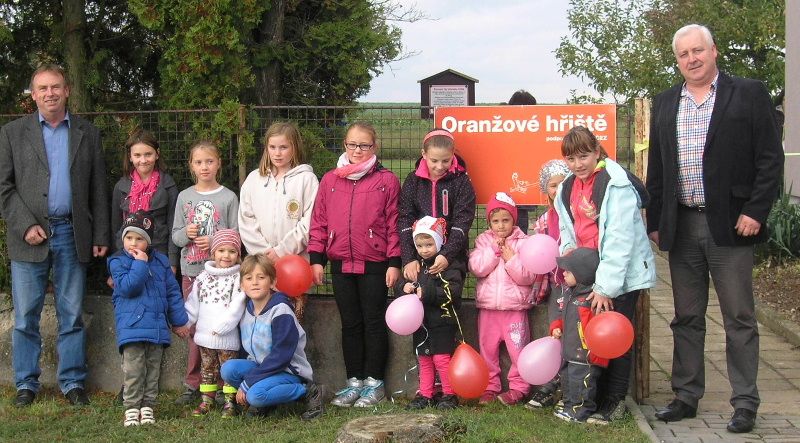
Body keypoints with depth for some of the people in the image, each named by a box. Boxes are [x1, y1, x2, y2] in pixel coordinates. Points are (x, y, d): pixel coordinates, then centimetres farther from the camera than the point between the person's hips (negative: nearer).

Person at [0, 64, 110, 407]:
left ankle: (72, 382, 13)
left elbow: (98, 190, 10)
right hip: (29, 236, -1)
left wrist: (101, 236, 5)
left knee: (72, 315, 5)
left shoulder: (88, 134, 10)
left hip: (72, 235, 1)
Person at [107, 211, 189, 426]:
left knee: (153, 370, 8)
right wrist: (140, 264, -16)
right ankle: (131, 408, -1)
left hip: (157, 327, 4)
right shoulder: (118, 262, 0)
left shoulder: (160, 261, 10)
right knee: (133, 370, -8)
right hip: (131, 327, -4)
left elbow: (173, 292, 14)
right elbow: (127, 287, -16)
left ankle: (147, 407, 16)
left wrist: (179, 321, 14)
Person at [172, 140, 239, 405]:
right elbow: (176, 236, 10)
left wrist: (214, 241, -16)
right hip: (191, 271, 3)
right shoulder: (184, 197, 9)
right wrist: (187, 234, -11)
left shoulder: (228, 197, 1)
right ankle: (193, 384, 14)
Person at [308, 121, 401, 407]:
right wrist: (316, 259, 4)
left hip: (375, 265, -3)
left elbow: (394, 223, -3)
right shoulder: (330, 180, 8)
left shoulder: (386, 180, -2)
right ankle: (354, 381, 19)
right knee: (350, 324, 10)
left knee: (374, 322, 4)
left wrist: (394, 262, -6)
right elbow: (319, 221, 9)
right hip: (341, 264, 4)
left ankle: (374, 381, 13)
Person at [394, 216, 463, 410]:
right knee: (424, 360, 12)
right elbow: (399, 284, 14)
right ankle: (425, 395, 20)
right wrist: (404, 287, -10)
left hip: (442, 321, -6)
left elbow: (453, 291, -20)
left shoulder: (449, 265, -10)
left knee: (441, 358, -5)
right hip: (421, 321, 7)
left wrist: (428, 293, -25)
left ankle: (450, 395, 8)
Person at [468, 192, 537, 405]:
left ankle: (518, 387, 10)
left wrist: (510, 257, -17)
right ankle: (489, 387, 18)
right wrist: (494, 249, -13)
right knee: (487, 348, 9)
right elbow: (476, 268, -8)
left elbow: (528, 276, -9)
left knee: (517, 348, -2)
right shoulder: (483, 241, 7)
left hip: (514, 305, -3)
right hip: (487, 305, 3)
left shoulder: (523, 243, -1)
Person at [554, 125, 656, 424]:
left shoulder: (616, 185, -17)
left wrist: (606, 286, -22)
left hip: (623, 273, -7)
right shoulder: (567, 189, 7)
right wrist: (568, 251, -4)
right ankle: (593, 396, 17)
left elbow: (620, 240, -21)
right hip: (586, 272, 7)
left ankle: (614, 400, 10)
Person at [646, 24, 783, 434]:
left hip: (730, 224, -4)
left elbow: (770, 159, -3)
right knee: (686, 318, 11)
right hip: (681, 226, 4)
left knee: (739, 318, 1)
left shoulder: (749, 94, 0)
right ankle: (686, 396, 20)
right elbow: (656, 168, 15)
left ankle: (745, 403, 9)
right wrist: (655, 222, 9)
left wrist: (755, 212, -11)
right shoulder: (664, 104, 13)